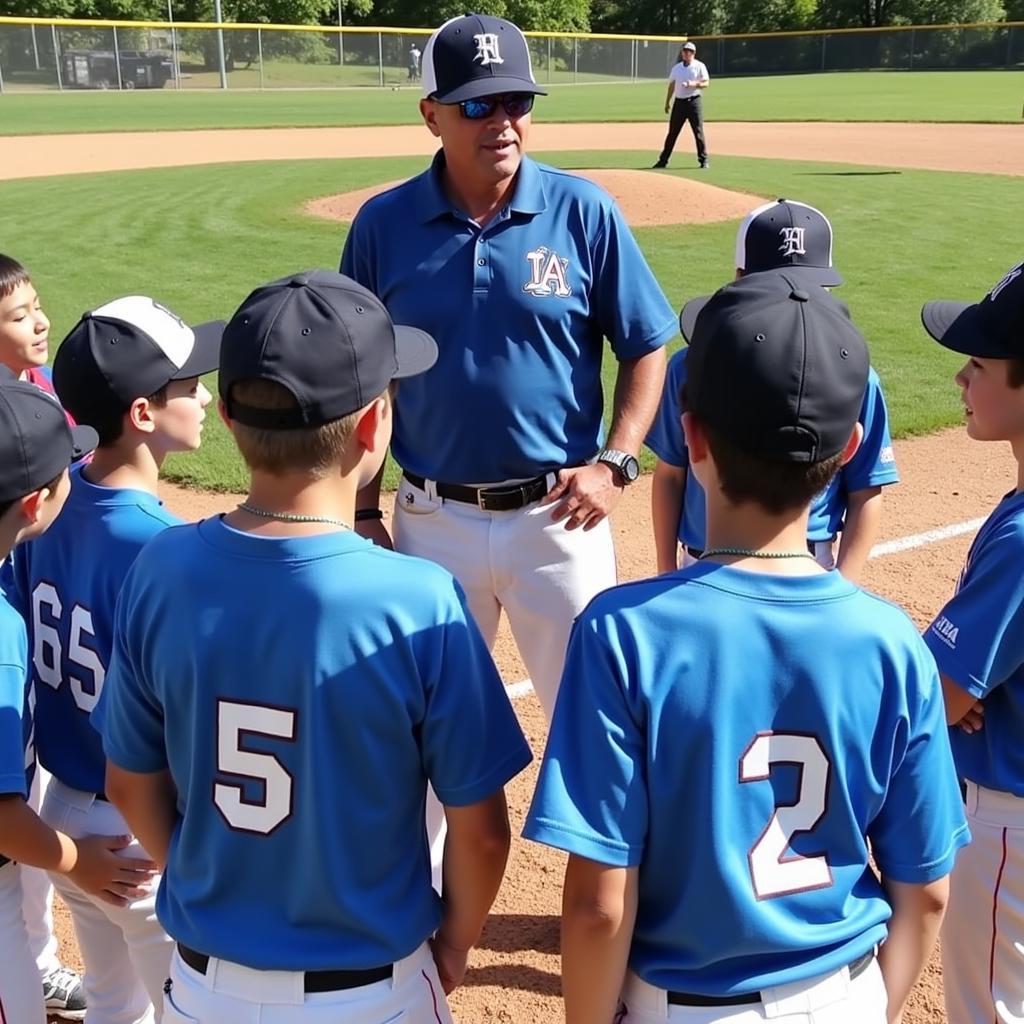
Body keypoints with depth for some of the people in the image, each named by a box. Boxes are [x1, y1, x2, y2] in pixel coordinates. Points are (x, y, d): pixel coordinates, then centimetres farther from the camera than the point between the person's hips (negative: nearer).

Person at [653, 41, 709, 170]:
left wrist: (694, 84, -24)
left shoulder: (699, 66, -1)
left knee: (698, 132, -6)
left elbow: (706, 83, -7)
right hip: (679, 102, 4)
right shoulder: (676, 67, 13)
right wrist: (667, 102, 13)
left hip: (694, 101, -4)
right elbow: (672, 85, 17)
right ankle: (663, 160, 10)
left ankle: (703, 160, 1)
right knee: (672, 132, 6)